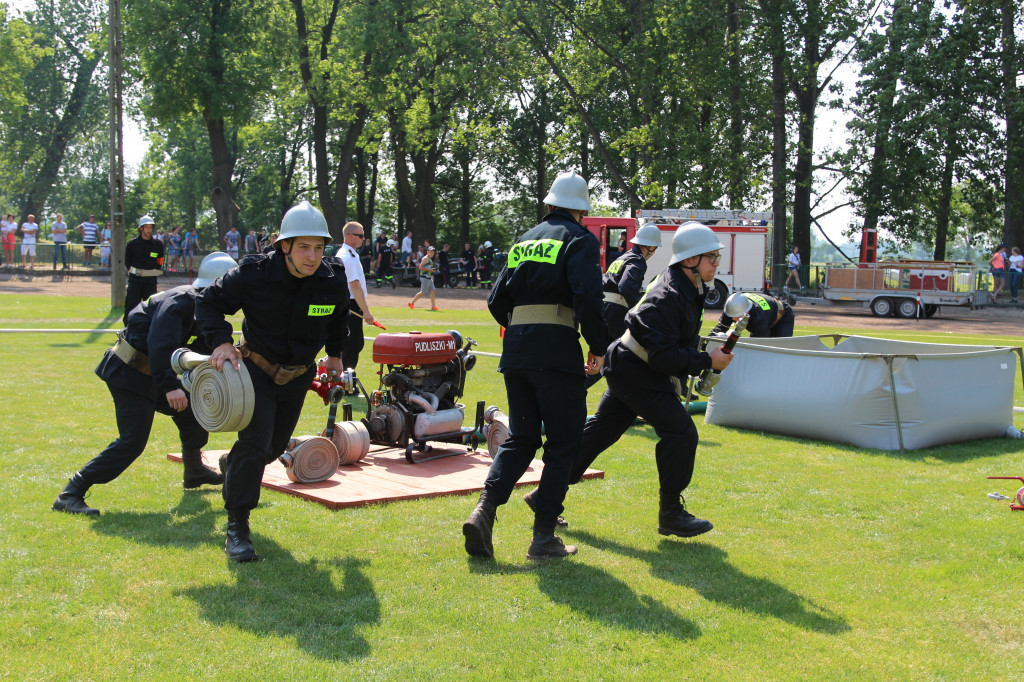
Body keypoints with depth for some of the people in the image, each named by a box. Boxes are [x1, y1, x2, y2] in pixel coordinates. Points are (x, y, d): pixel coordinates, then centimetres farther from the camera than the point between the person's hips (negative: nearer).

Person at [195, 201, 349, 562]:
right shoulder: (254, 275, -24)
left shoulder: (334, 280, -15)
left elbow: (339, 315, 9)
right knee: (255, 441, -16)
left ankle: (233, 466, 51)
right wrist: (221, 342, -24)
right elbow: (209, 301, -11)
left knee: (275, 444, 16)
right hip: (257, 368, -4)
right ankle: (237, 526, -4)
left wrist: (334, 353, 13)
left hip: (299, 376, 4)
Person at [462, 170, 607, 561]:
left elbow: (497, 301, 16)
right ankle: (544, 536, 1)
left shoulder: (525, 241, 19)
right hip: (557, 350, -6)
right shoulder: (579, 240, -1)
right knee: (563, 442, 3)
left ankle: (484, 510, -6)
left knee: (520, 438, 14)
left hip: (515, 349, 6)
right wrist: (598, 346, -5)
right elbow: (588, 298, -16)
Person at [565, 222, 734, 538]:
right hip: (636, 373, -10)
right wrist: (706, 361, -25)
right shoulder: (666, 298, -26)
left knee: (601, 430, 15)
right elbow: (663, 356, -29)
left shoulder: (690, 289, 6)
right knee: (680, 432, -13)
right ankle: (670, 513, -3)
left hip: (628, 370, 10)